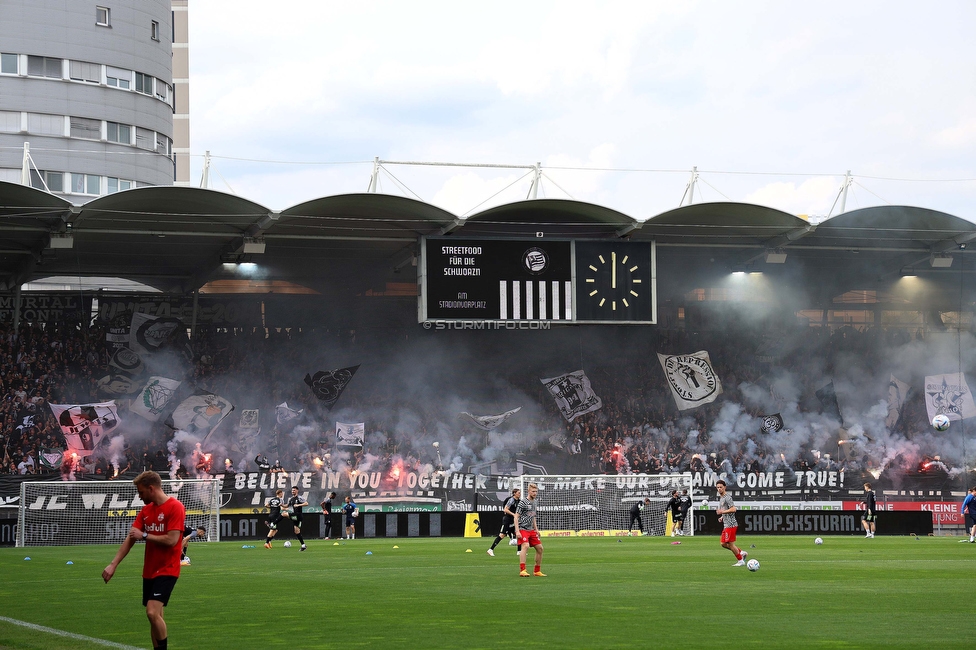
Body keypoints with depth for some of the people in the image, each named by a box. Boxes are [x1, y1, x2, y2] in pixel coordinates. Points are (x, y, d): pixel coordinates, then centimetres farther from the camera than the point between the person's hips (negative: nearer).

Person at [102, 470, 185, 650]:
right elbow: (130, 538, 8)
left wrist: (144, 535, -10)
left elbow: (171, 540, -21)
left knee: (153, 612, -20)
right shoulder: (146, 510, 11)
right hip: (149, 571, 7)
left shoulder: (175, 507, -13)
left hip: (167, 570, -7)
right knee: (155, 616, 7)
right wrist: (113, 565, -1)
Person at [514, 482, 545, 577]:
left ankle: (537, 571, 17)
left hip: (531, 530, 9)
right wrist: (517, 531, -19)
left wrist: (536, 529, 21)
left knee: (539, 548, 6)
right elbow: (516, 517, -12)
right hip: (523, 529, -9)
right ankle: (522, 571, -33)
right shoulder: (523, 502, -10)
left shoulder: (534, 503, 15)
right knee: (525, 546, -27)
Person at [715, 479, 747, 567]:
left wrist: (722, 512, -21)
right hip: (726, 525, 10)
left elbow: (733, 509, -22)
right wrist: (722, 517, 15)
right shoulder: (721, 498, 18)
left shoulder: (727, 497, -13)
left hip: (730, 524, -10)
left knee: (730, 543, -5)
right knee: (724, 544, 10)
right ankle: (741, 552, 18)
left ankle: (740, 561, 5)